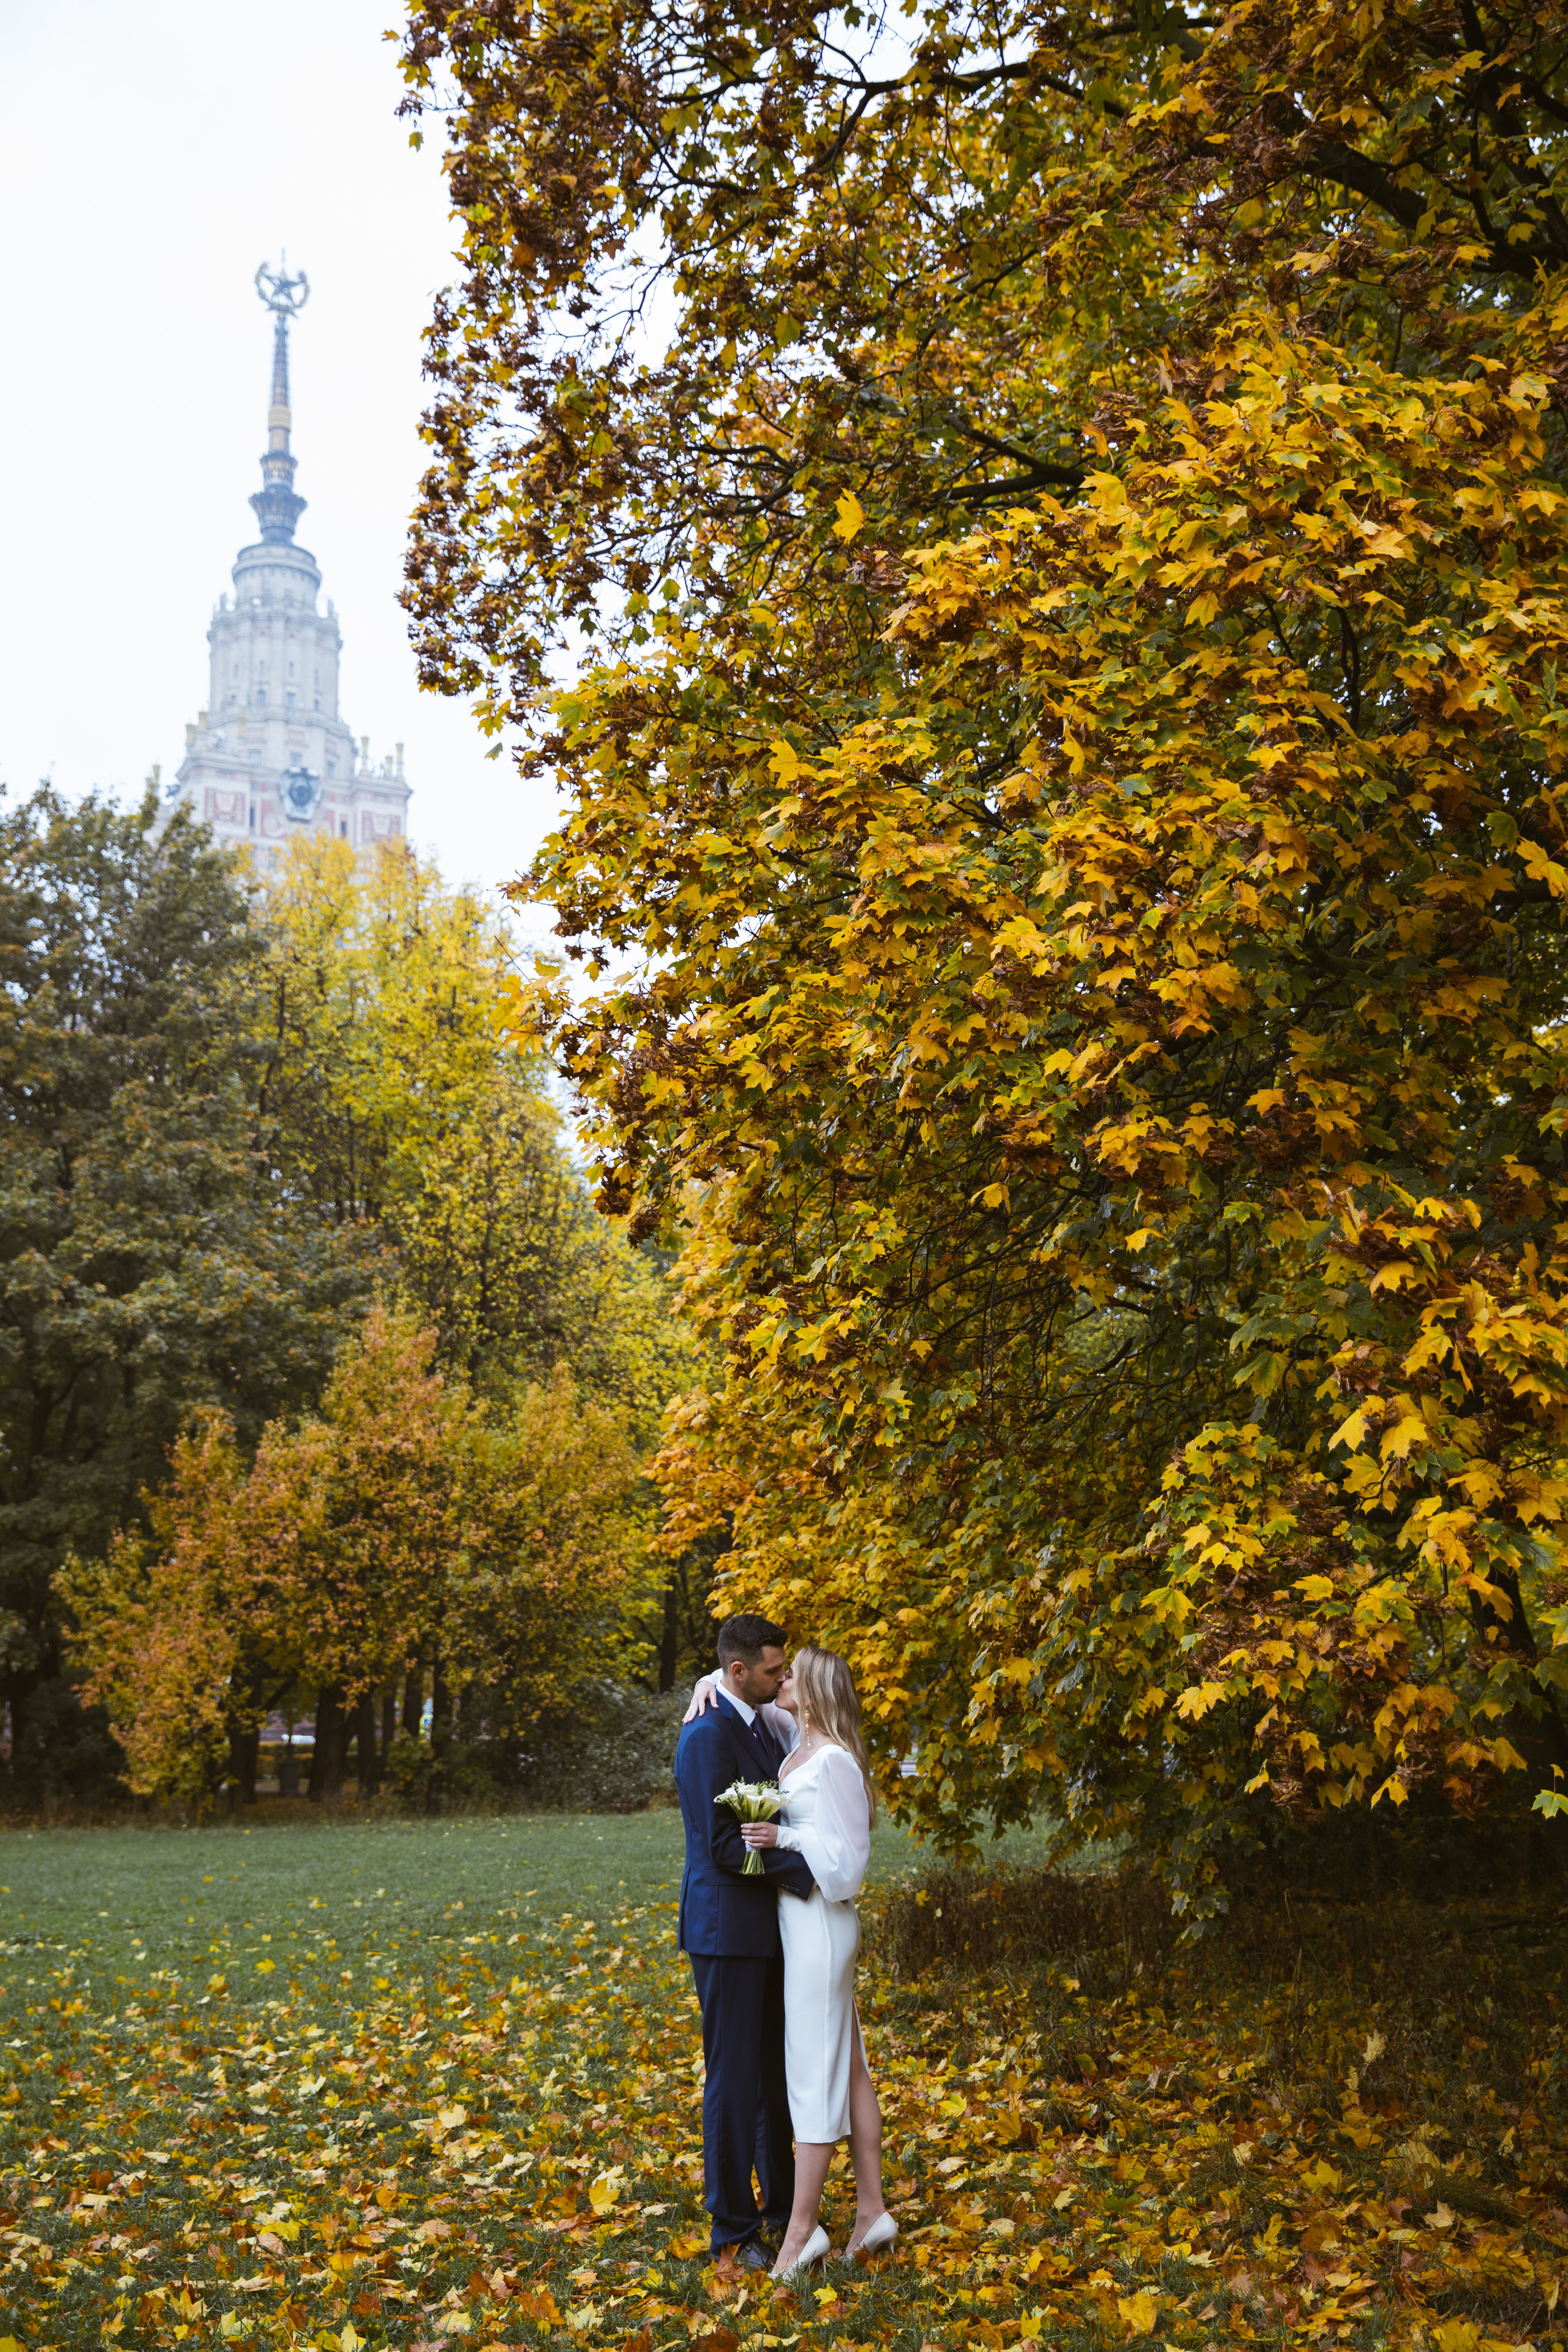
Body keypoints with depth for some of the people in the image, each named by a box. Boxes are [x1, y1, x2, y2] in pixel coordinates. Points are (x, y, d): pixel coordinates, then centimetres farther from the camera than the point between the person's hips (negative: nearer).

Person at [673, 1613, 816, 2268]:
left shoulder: (762, 1724, 10)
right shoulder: (707, 1735, -19)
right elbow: (724, 1844, -23)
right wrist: (807, 1873, -21)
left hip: (768, 1926, 9)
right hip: (727, 1926, -9)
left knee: (776, 2072, 17)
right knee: (734, 2078, 1)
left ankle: (782, 2204, 30)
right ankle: (733, 2228, 12)